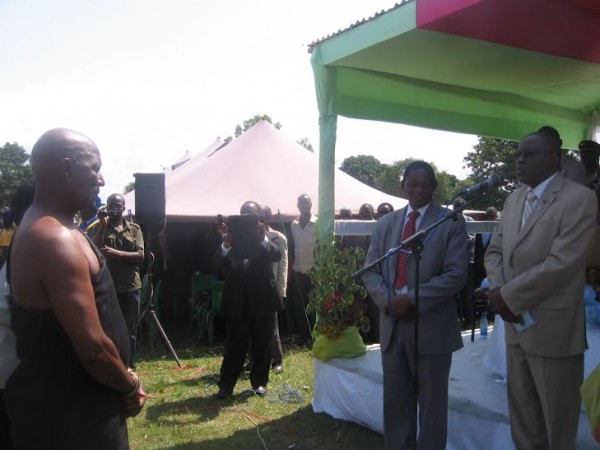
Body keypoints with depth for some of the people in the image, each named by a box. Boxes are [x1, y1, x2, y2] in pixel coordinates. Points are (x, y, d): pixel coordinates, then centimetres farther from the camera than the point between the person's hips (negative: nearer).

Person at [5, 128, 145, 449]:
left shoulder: (41, 229, 8)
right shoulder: (56, 239, -25)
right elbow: (92, 347, -29)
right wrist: (131, 387, -10)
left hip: (59, 404, 9)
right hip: (67, 416, -9)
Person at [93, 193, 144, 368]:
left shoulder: (134, 229, 8)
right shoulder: (101, 227, 7)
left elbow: (140, 255, -3)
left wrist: (116, 253, -15)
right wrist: (103, 225, -14)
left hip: (130, 287, 1)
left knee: (130, 329, 5)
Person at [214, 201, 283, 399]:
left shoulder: (265, 236, 4)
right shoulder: (232, 236, 4)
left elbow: (277, 255, -14)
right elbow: (219, 263, -7)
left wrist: (263, 239, -30)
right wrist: (226, 244, -25)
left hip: (263, 300, 1)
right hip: (238, 301, 0)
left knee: (262, 345, 11)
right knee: (234, 345, 4)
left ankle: (259, 382, 24)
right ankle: (226, 385, 12)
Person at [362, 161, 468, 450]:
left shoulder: (451, 222, -2)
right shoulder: (385, 224, 11)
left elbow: (456, 274, -11)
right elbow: (371, 270, 8)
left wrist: (412, 300, -18)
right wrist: (388, 300, -11)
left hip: (431, 325, -4)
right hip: (392, 322, 4)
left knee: (432, 403, 9)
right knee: (395, 401, 14)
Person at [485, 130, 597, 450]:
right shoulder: (514, 199, 11)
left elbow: (561, 264, -21)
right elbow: (495, 251, 11)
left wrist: (509, 296, -16)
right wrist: (498, 291, -8)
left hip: (552, 329, -7)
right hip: (516, 326, 7)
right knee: (522, 422, 20)